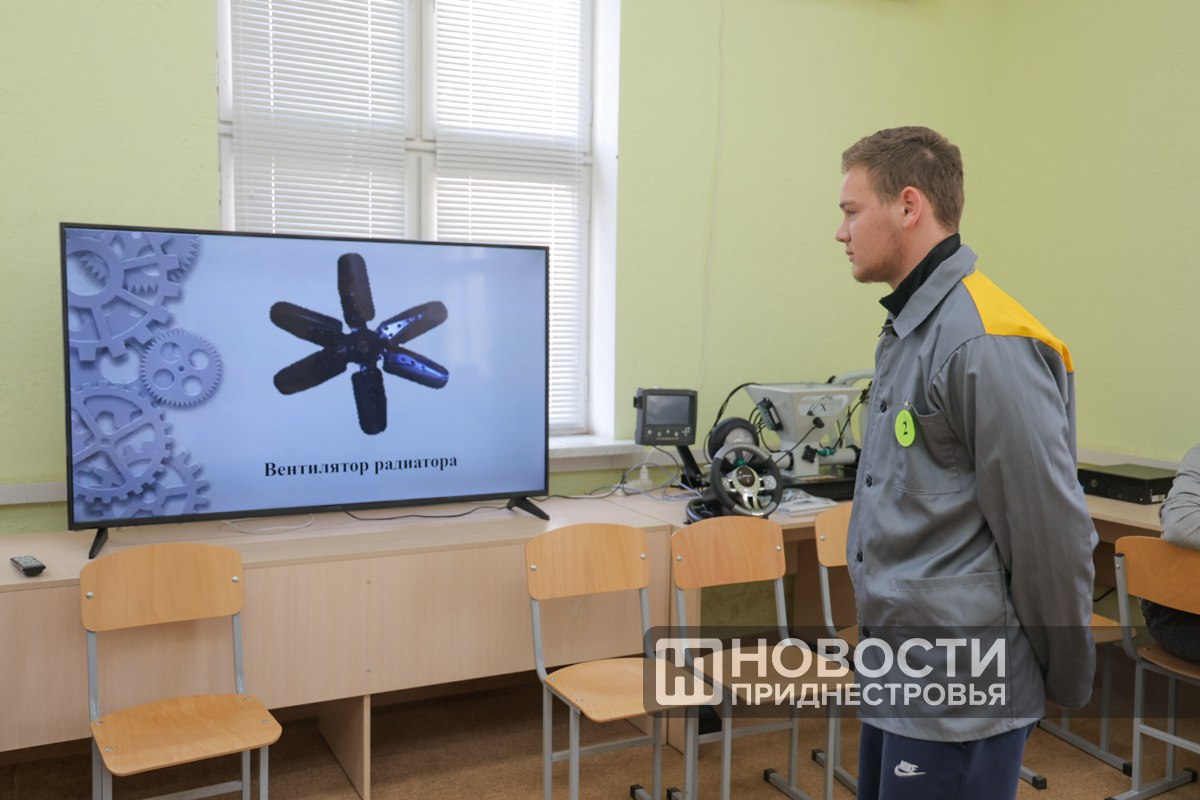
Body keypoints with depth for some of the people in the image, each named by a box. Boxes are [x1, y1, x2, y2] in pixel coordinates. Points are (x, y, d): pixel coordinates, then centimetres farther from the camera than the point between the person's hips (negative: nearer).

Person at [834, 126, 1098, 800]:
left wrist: (1066, 679, -7)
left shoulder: (987, 342, -21)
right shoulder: (907, 329, 10)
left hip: (959, 693, -9)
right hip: (897, 669, 9)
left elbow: (1052, 528, -19)